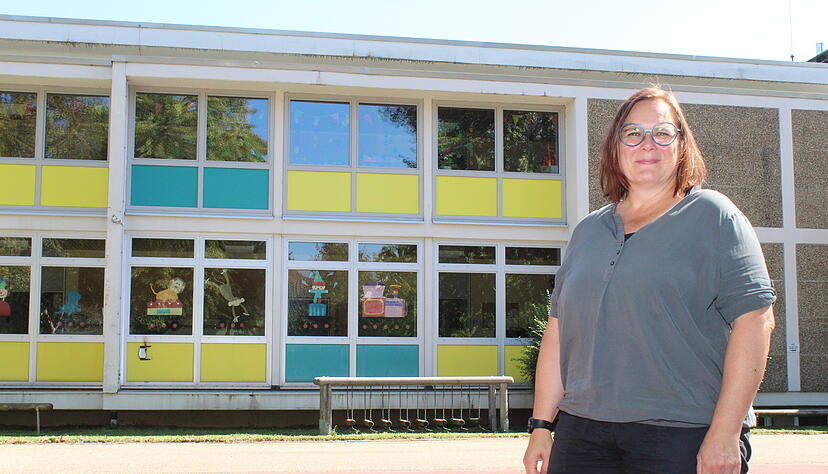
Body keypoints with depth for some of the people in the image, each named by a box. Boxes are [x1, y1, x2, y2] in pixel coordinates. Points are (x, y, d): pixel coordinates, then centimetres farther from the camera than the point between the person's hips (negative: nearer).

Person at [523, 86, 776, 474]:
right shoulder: (588, 230, 14)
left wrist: (725, 434, -16)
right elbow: (559, 328, 13)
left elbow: (754, 319, -10)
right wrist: (541, 426, 8)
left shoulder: (712, 216, 0)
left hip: (685, 438, -4)